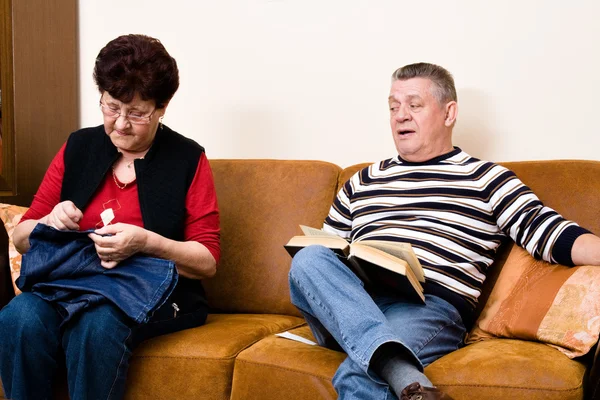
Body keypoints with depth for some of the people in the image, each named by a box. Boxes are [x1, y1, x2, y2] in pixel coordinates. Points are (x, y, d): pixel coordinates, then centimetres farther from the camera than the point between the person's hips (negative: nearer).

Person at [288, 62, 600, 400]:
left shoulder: (485, 179, 13)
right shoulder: (362, 183, 26)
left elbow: (552, 234, -1)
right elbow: (325, 250, 28)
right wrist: (315, 270, 3)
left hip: (430, 308, -6)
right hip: (350, 304, 6)